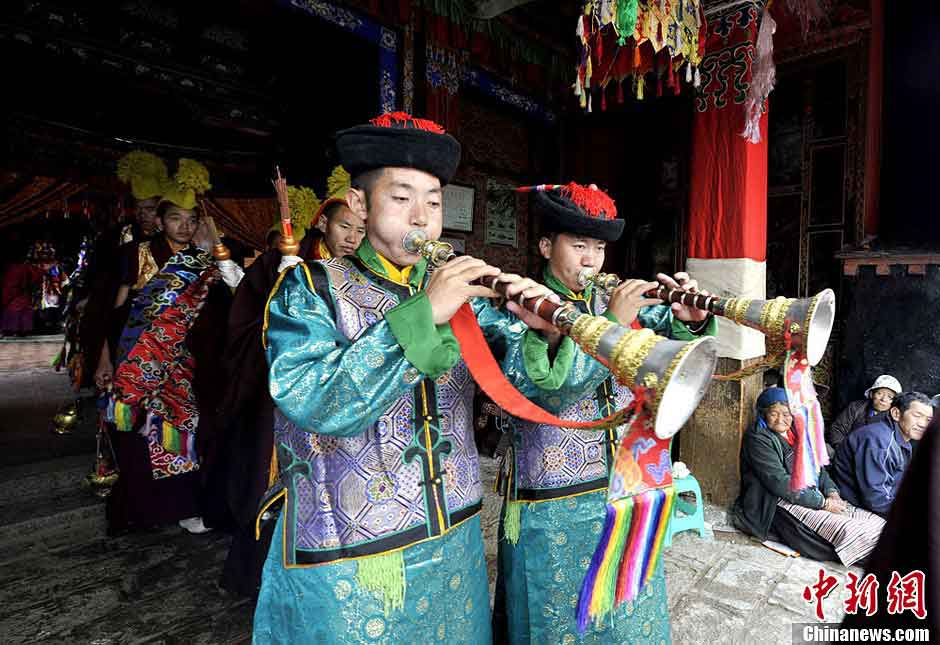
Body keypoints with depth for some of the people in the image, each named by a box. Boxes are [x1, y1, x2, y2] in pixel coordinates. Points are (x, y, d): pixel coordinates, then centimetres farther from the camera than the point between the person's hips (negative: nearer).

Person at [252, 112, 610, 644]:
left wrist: (550, 331, -26)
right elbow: (317, 405, -24)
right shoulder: (310, 289, -8)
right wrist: (421, 314, -30)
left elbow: (539, 382, -6)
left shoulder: (461, 294, 1)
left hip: (456, 542, 4)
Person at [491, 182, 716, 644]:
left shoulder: (615, 301, 6)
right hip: (555, 504, -5)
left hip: (626, 489, 5)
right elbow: (543, 385, -23)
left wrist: (691, 319, -18)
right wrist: (612, 324, -26)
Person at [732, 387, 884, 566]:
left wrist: (831, 491, -5)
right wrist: (823, 503, -16)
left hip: (813, 496, 8)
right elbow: (779, 482, -17)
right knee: (848, 531, -25)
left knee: (876, 523, -9)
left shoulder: (797, 433, 16)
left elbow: (817, 467, 16)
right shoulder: (758, 439, -9)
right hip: (783, 503, -8)